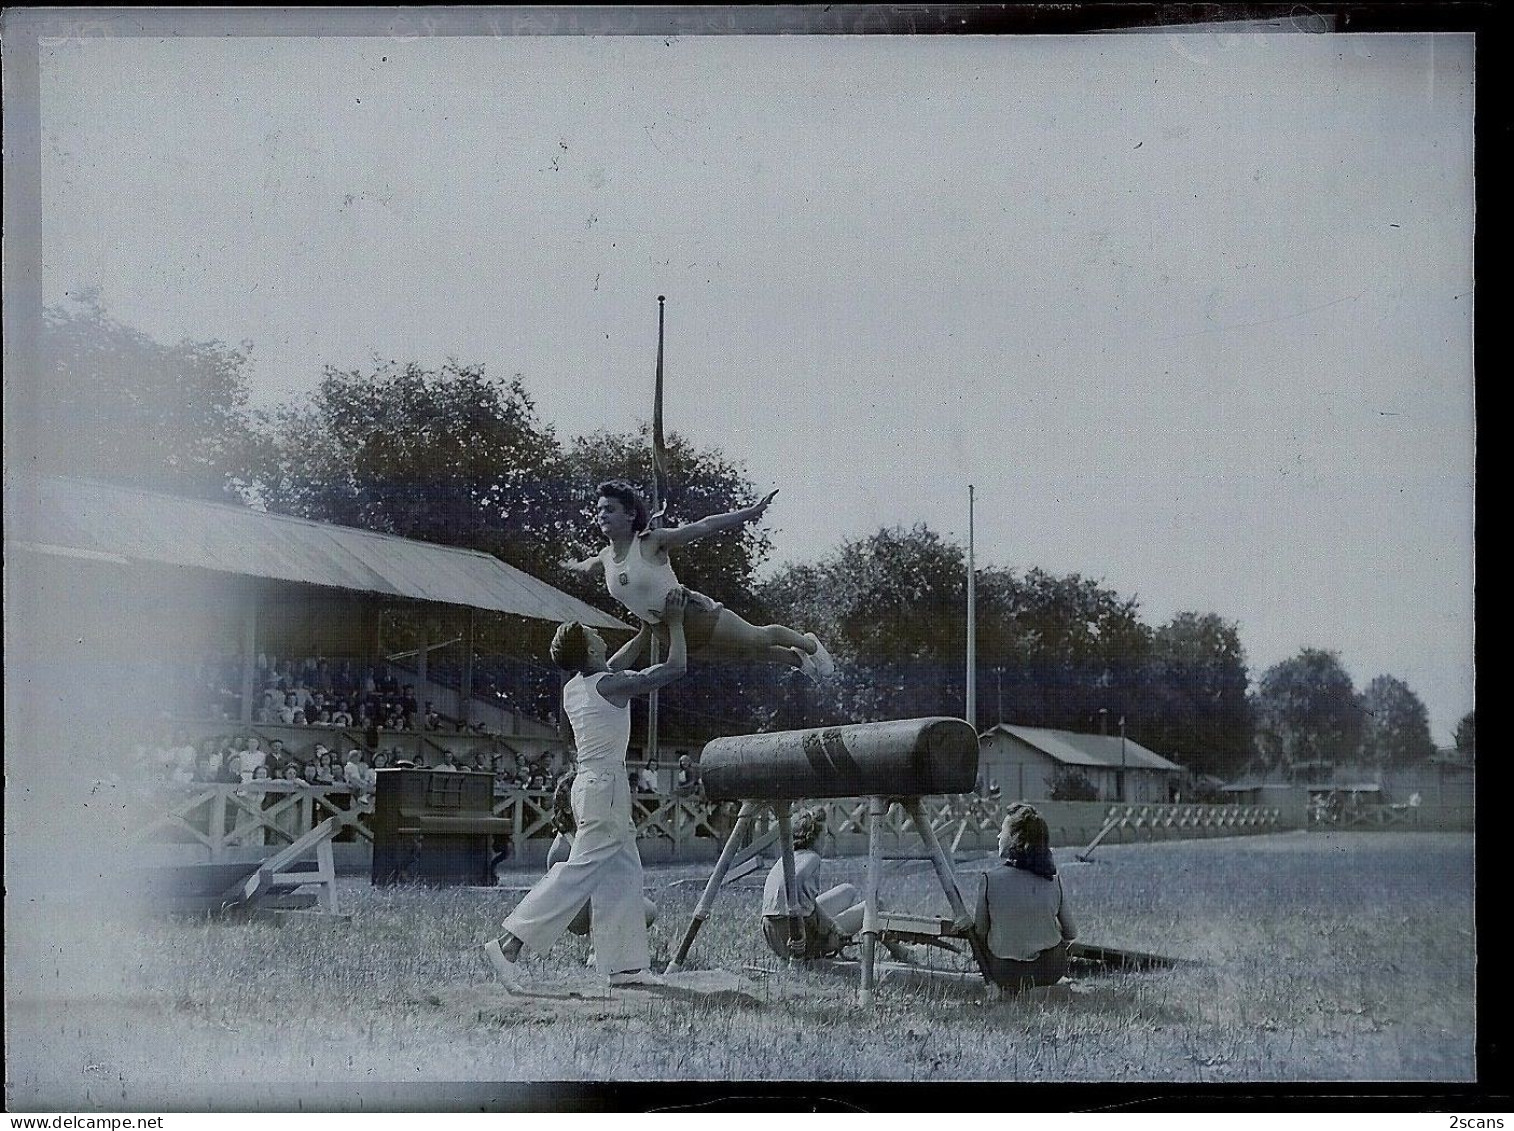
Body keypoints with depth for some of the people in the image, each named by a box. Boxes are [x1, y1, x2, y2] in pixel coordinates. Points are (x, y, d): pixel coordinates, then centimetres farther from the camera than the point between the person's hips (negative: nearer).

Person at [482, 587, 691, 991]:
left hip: (590, 784, 9)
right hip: (605, 786, -9)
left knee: (623, 874, 10)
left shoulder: (573, 687, 10)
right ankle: (509, 944, -11)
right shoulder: (608, 686, -13)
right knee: (580, 872, -8)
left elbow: (610, 667, 33)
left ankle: (625, 965, 10)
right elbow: (676, 667, -9)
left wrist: (645, 632, 34)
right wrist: (674, 624, 3)